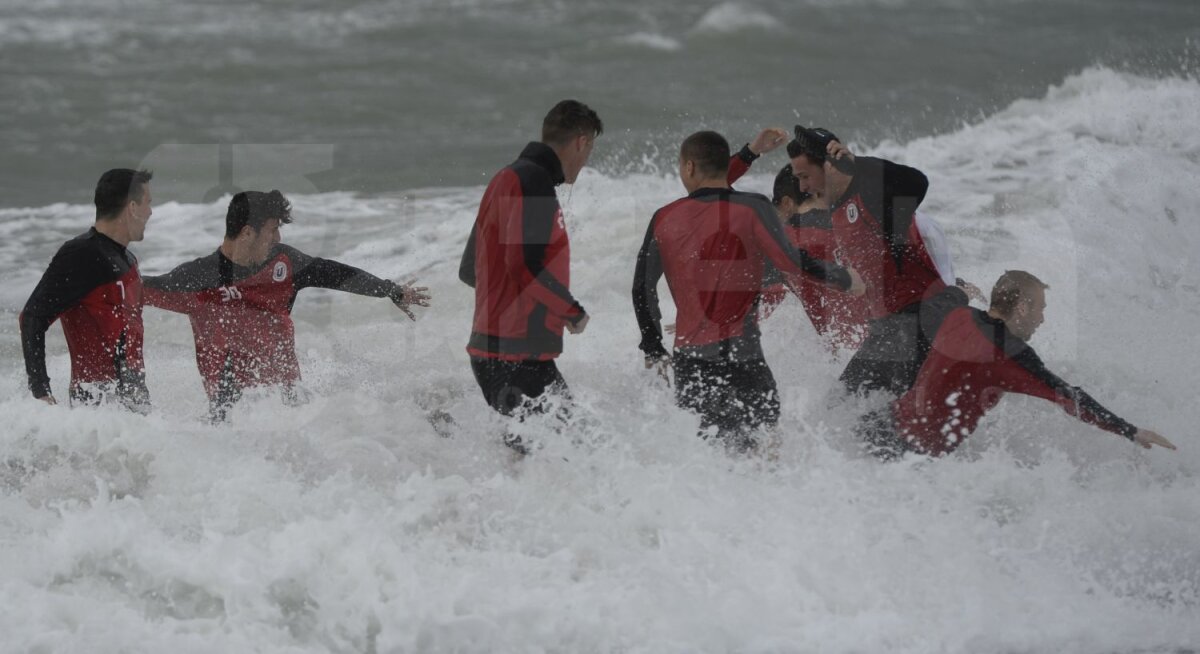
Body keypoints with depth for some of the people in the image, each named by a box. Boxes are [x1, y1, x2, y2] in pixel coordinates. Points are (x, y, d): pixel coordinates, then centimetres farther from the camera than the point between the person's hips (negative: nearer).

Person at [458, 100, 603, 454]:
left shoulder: (507, 179, 20)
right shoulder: (533, 180, -12)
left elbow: (470, 270, 25)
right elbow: (525, 264, -22)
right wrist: (574, 312, -8)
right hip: (516, 357, -10)